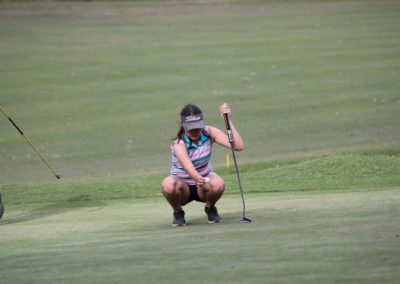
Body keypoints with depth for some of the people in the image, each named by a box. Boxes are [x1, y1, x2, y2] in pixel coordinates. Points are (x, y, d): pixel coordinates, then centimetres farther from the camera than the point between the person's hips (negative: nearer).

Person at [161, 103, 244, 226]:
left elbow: (239, 146, -22)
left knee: (218, 183, -34)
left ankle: (210, 208, 0)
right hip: (184, 186, -2)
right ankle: (178, 212, -5)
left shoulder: (209, 133, -13)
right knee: (168, 184, -37)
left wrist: (228, 120, -28)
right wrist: (199, 179, -64)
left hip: (202, 188, 2)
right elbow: (188, 167, -42)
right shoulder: (179, 143, -24)